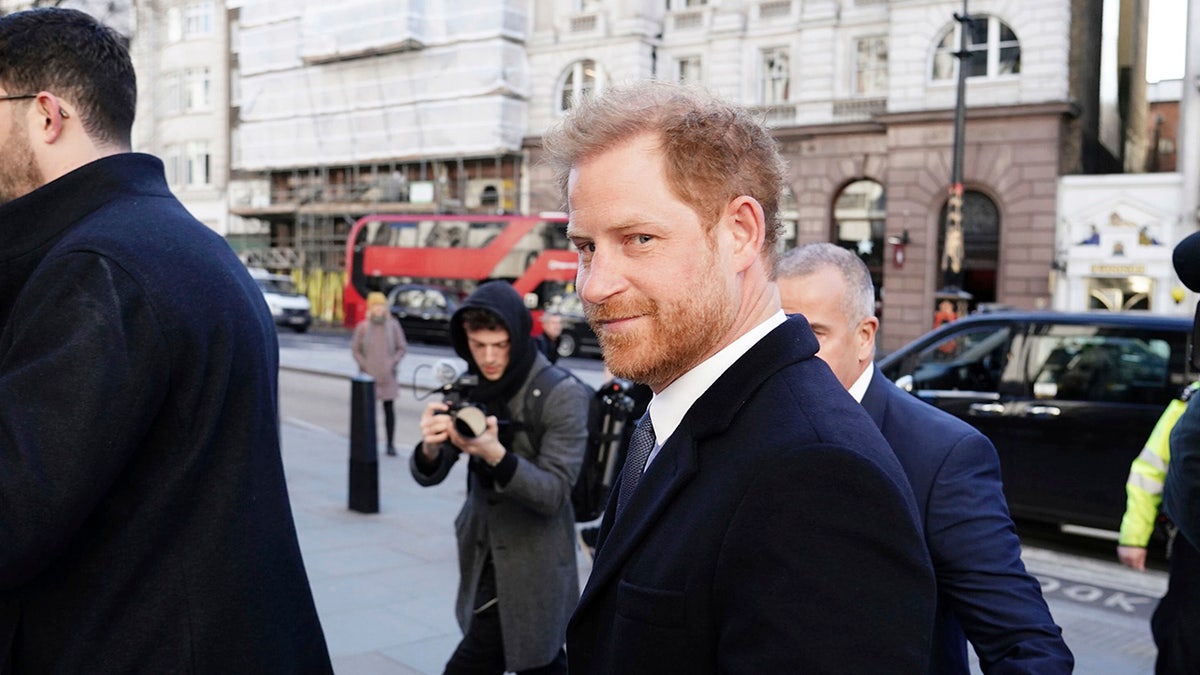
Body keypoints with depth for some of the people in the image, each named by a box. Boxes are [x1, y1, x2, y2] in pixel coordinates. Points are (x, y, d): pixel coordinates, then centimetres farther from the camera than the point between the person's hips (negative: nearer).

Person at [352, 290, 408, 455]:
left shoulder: (393, 325, 2)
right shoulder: (362, 327, 1)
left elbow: (402, 347, 6)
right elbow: (355, 348, 6)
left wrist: (393, 362, -5)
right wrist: (363, 365, -5)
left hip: (388, 375, 0)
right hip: (368, 375, 0)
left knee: (389, 408, 1)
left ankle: (390, 444, 7)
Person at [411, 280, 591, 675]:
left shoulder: (562, 395, -17)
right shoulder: (470, 388, 0)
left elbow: (552, 494, -20)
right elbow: (428, 475, -3)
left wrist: (495, 454, -37)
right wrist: (430, 448, -28)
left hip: (530, 572, -6)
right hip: (484, 557, 6)